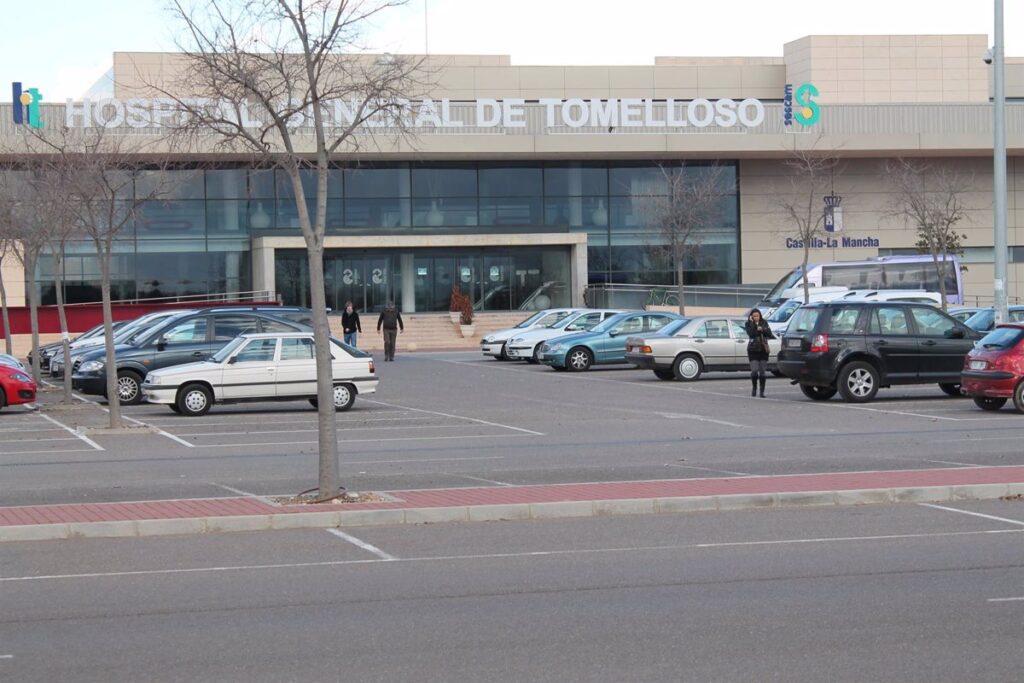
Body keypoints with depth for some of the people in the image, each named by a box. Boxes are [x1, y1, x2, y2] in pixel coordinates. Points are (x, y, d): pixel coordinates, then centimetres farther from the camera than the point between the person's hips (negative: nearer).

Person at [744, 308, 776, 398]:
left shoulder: (764, 322, 8)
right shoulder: (748, 324, 0)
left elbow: (769, 333, 0)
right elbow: (751, 333, -17)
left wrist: (762, 329, -15)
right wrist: (752, 323, -18)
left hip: (763, 349, 3)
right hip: (753, 350, -3)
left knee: (763, 371, 0)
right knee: (754, 370, -13)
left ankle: (762, 391, 7)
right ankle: (754, 388, 11)